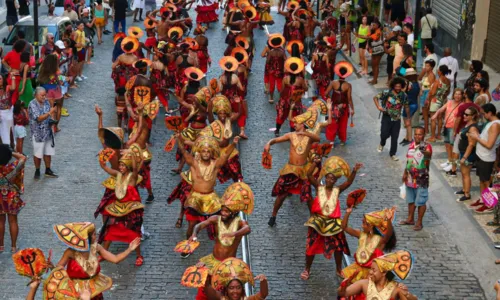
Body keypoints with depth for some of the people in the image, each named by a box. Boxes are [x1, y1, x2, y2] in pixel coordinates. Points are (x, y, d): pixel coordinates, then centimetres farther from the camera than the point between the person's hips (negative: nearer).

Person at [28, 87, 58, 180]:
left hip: (48, 132, 6)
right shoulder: (32, 105, -16)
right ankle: (37, 171, 23)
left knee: (48, 152, 13)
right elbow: (39, 118, -25)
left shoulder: (46, 102, 3)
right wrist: (50, 113, -34)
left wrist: (52, 120, -7)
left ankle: (48, 170, 27)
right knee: (38, 154, 6)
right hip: (38, 133, -6)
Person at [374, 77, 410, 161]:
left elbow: (406, 107, 9)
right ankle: (382, 144, 24)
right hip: (387, 117, -2)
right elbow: (375, 98, -4)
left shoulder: (404, 95, -2)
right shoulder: (387, 93, -11)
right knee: (385, 134, -12)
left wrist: (408, 118, 12)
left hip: (397, 119, 2)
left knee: (395, 137, 4)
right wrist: (378, 107, -18)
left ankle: (392, 154, 20)